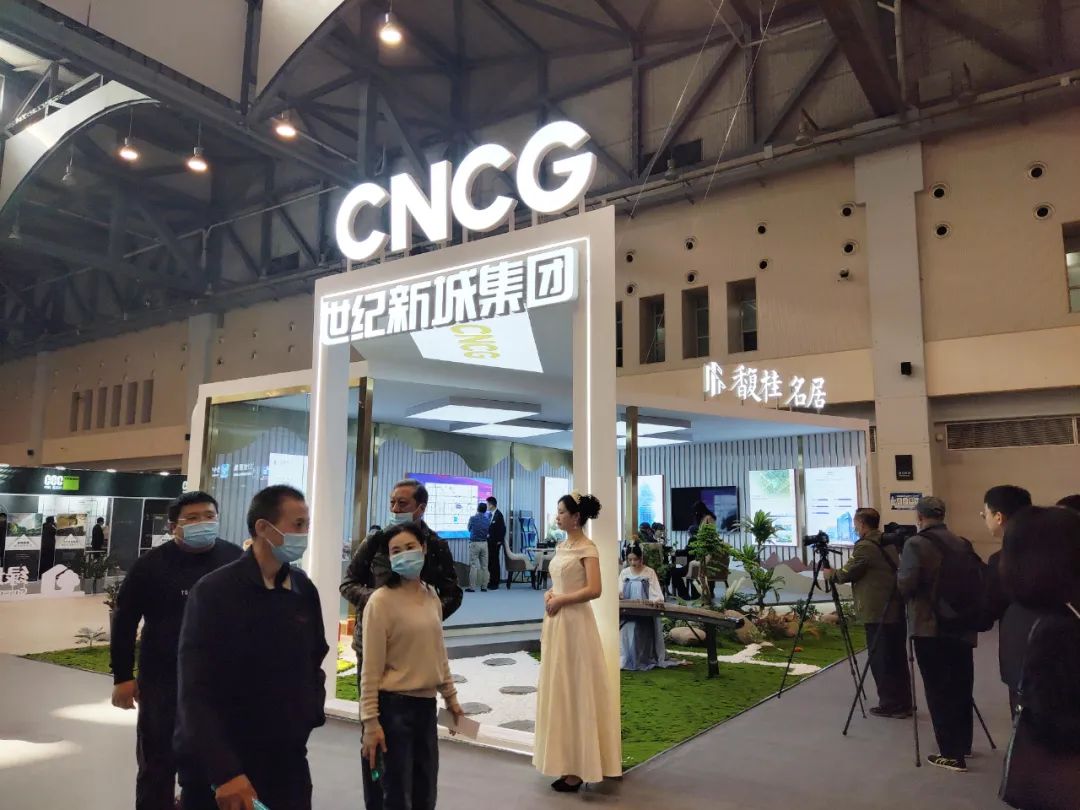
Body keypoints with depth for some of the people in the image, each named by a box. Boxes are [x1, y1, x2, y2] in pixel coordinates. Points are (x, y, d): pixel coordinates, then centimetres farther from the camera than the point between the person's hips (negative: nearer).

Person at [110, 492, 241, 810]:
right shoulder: (152, 563, -8)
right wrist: (122, 677, -5)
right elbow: (124, 621, -3)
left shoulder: (235, 559, -3)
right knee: (157, 763, 11)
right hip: (162, 681, -2)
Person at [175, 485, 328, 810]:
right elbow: (196, 694, -17)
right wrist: (224, 771, -23)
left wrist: (311, 714, 3)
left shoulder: (304, 590, 1)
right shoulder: (214, 591, -13)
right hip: (218, 769, -4)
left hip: (287, 761, 4)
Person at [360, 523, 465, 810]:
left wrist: (450, 696, 17)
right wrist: (370, 720, -14)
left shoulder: (432, 597, 5)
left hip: (426, 704, 6)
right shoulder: (381, 600, -14)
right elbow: (371, 667, -13)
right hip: (393, 705, -6)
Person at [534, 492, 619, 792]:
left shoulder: (587, 548, -12)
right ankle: (566, 762, 21)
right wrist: (548, 596, 0)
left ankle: (577, 769, 8)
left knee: (575, 690, -2)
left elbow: (594, 590, -21)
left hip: (575, 623, -9)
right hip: (555, 623, 9)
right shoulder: (561, 547, 12)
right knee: (559, 689, 12)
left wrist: (559, 600, -14)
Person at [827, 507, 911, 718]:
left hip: (878, 612, -9)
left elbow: (848, 574, -8)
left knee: (881, 660, 1)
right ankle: (903, 703, 20)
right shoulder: (889, 543, 13)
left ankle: (890, 704, 6)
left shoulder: (864, 546, -14)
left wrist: (832, 574, 12)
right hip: (897, 608, 9)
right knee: (898, 658, 14)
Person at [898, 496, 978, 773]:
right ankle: (963, 745, 29)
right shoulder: (964, 545, 8)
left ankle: (951, 754, 2)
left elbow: (905, 586, -19)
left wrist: (900, 576, 2)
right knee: (961, 687, 17)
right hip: (962, 628, 6)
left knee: (938, 691, 0)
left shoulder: (916, 544, -11)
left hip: (929, 629, -6)